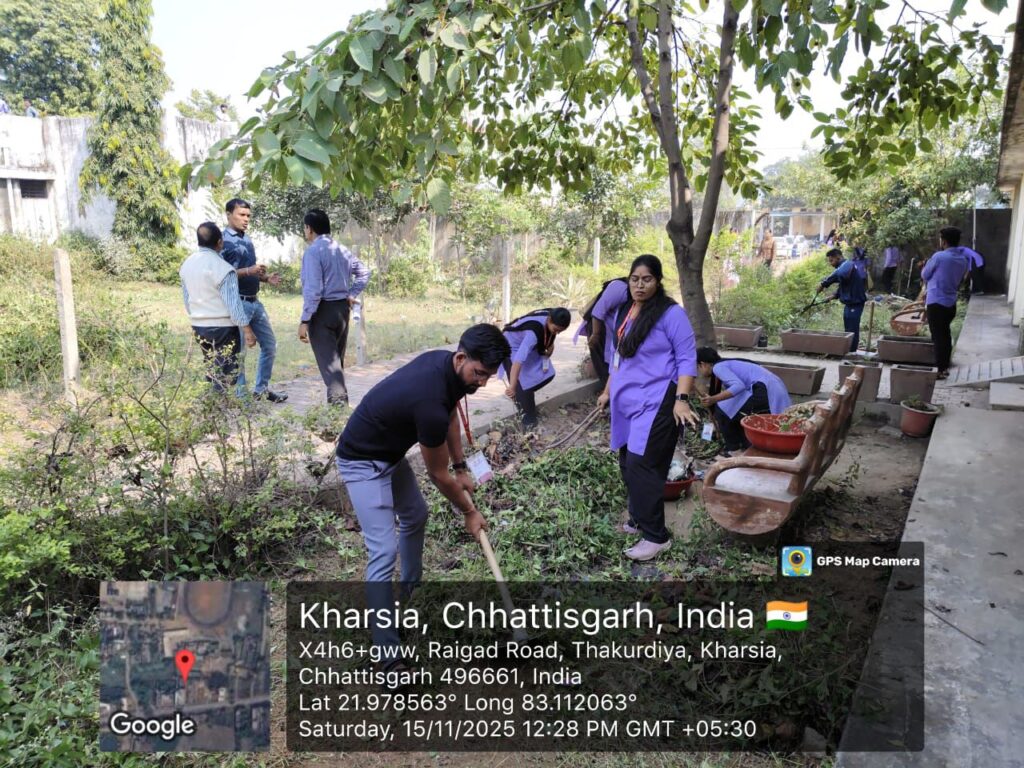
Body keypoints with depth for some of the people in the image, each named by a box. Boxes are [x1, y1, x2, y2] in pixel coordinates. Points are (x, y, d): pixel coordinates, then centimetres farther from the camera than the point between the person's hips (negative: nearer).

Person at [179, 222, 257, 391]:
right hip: (222, 328, -7)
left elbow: (187, 298, 14)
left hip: (198, 326, 8)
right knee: (225, 377, -1)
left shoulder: (186, 264, 6)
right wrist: (247, 329, -14)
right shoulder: (222, 268, -17)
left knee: (211, 373, 19)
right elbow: (233, 302, -19)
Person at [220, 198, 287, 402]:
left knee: (270, 344, 14)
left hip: (255, 301, 9)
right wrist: (248, 272, -25)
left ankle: (262, 389, 27)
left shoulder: (246, 239, 14)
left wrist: (265, 277, 6)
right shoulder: (224, 241, -10)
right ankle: (241, 395, 11)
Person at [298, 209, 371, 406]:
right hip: (342, 308, 7)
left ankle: (338, 401, -18)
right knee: (338, 358, 18)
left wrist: (304, 320, -17)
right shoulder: (342, 250, 8)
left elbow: (313, 289, -20)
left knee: (328, 360, -8)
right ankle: (341, 399, 26)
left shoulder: (313, 251, -14)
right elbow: (364, 272, 16)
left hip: (322, 310, -7)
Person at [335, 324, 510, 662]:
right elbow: (438, 475, -19)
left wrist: (461, 468, 10)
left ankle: (412, 590, 48)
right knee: (384, 551, -15)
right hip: (362, 461, -10)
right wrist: (468, 512, -3)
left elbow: (450, 414, 12)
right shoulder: (430, 401, -35)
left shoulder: (447, 364, -10)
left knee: (415, 516, 25)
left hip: (390, 452, 10)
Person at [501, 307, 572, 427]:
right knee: (524, 381, -18)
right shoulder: (533, 332, -43)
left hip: (532, 347, 8)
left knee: (547, 374, 0)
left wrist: (550, 345, -10)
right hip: (512, 347, -8)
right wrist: (512, 386, -54)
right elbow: (519, 359, -49)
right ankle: (529, 415, 1)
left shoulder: (552, 319, -20)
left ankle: (521, 395, 21)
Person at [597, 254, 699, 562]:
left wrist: (681, 399, -21)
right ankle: (639, 519, 28)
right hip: (627, 401, 8)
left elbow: (687, 359, -11)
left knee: (641, 467, -11)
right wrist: (608, 391, 24)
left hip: (655, 402, -8)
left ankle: (656, 536, -2)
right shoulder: (622, 312, 12)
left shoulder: (671, 313, -10)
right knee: (628, 465, 11)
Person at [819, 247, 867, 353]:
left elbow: (839, 274, -41)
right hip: (849, 303, 11)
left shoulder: (847, 264, -17)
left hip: (855, 304, -11)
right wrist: (835, 296, 12)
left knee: (852, 331, -5)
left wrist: (824, 284, -38)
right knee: (848, 330, 17)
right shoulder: (844, 267, 15)